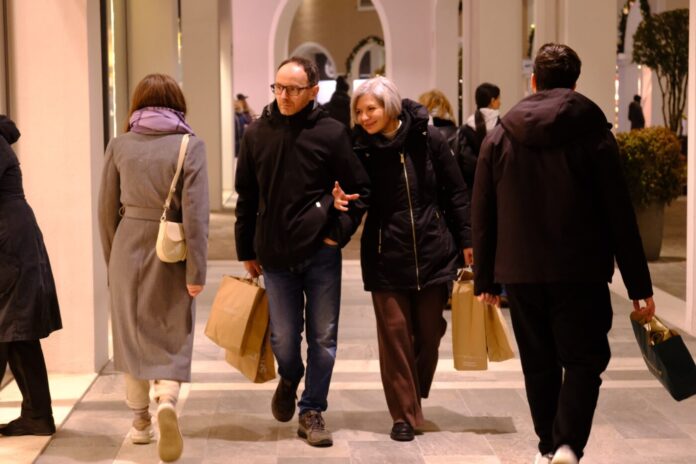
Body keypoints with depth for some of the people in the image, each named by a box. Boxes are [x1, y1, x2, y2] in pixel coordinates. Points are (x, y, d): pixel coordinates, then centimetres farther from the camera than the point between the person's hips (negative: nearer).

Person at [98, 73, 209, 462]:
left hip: (128, 248, 3)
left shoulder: (120, 145, 0)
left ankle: (140, 422, 25)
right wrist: (197, 271, -8)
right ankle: (167, 400, -17)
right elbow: (196, 213, -12)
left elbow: (108, 209, 5)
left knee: (133, 335, 15)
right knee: (173, 337, 10)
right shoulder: (190, 146, -8)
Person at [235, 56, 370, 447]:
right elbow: (246, 196, 10)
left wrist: (339, 233, -6)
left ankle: (312, 411, 19)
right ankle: (289, 380, 39)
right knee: (284, 337, 7)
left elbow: (360, 190, 1)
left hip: (320, 253, -2)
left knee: (323, 338, 5)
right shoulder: (258, 133, 3)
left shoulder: (332, 133, -5)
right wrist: (247, 250, 11)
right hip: (275, 254, 2)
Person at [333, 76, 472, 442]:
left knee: (429, 334, 8)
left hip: (432, 251, 1)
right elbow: (358, 199, 0)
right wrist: (343, 200, -23)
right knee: (394, 334, 0)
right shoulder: (360, 148, -6)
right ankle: (403, 414, 10)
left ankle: (415, 398, 30)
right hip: (386, 257, 0)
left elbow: (456, 191, 1)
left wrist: (467, 239, 0)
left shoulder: (427, 139, -6)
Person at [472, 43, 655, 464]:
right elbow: (620, 216, -5)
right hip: (580, 272, -3)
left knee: (539, 364, 13)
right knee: (583, 359, 4)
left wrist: (486, 279, 14)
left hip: (520, 272, 3)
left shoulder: (499, 138, 5)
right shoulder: (594, 134, -3)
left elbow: (483, 216, 7)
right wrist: (639, 286, -1)